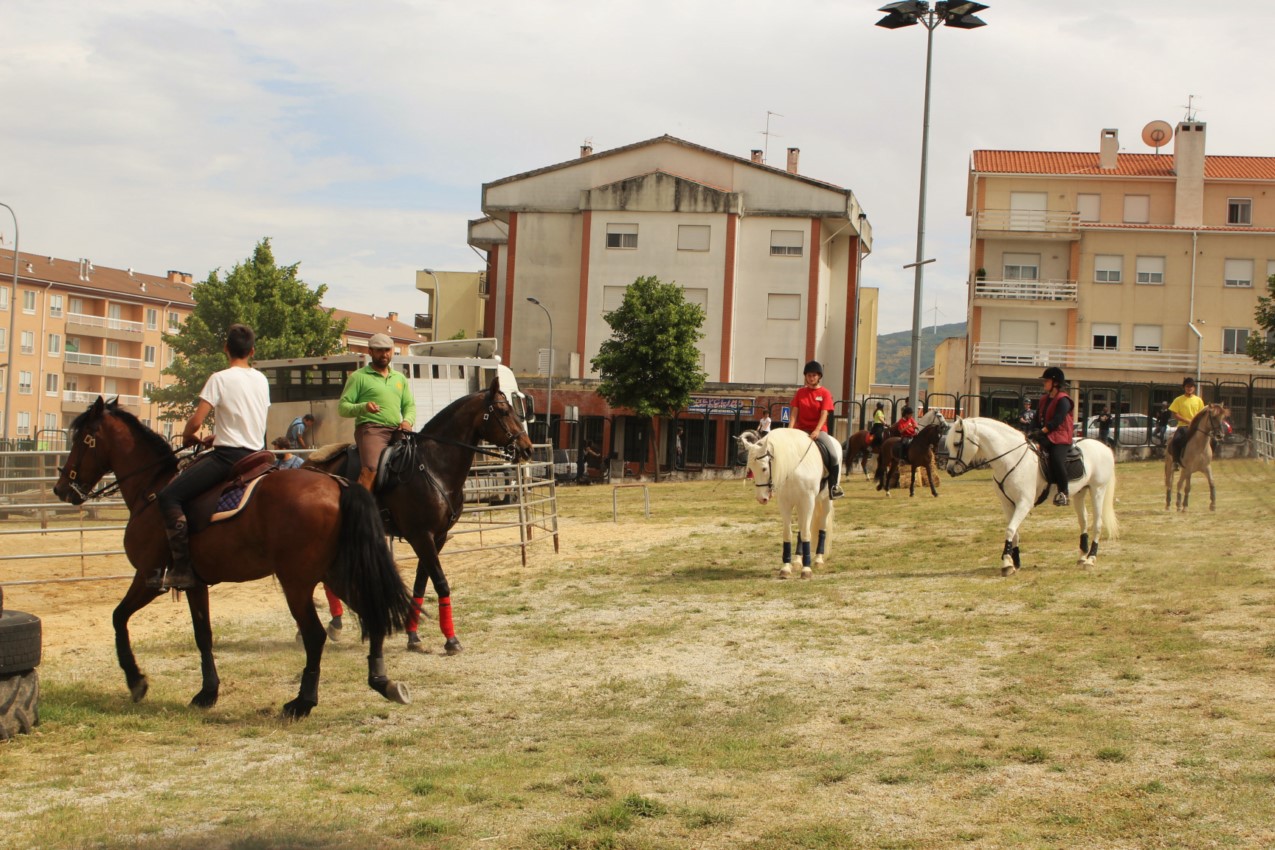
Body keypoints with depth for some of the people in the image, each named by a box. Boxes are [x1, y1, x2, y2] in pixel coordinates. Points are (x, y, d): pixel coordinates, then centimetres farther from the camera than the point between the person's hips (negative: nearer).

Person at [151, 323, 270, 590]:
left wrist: (187, 438, 8)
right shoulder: (262, 380, 10)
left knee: (169, 496, -10)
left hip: (227, 456, -8)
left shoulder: (220, 379, -10)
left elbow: (195, 422, -14)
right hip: (255, 455, 8)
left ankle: (182, 568, -17)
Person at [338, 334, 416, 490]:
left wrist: (407, 421, -1)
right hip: (370, 429, -6)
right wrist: (363, 407, -18)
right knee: (372, 469, -30)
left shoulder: (400, 378, 24)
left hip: (396, 431, 6)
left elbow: (410, 405, 22)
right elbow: (342, 407, 2)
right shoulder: (359, 377, 7)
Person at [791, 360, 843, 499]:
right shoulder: (800, 393, 7)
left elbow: (824, 414, -11)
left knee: (834, 455, -23)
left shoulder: (825, 393, -1)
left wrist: (817, 430, -25)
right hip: (802, 430, 2)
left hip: (819, 430, -2)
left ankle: (833, 486, -7)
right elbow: (794, 412, 2)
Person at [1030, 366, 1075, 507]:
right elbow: (1037, 419, 16)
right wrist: (1034, 431, -3)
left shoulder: (1063, 400, -6)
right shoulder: (1043, 400, 20)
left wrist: (1042, 431, -20)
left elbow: (1057, 420, -16)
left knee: (1056, 458, -33)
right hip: (1045, 437, 9)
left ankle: (1064, 493, -21)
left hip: (1060, 438, -9)